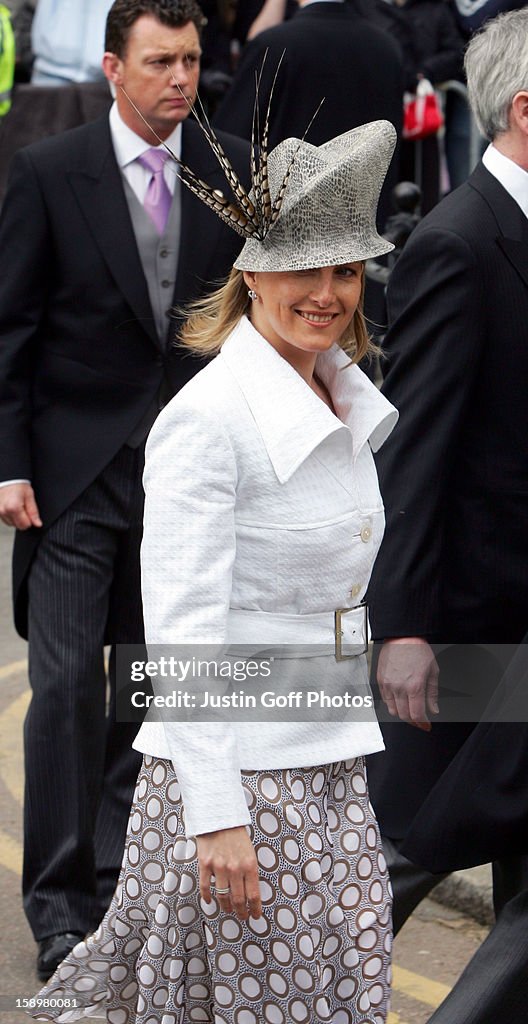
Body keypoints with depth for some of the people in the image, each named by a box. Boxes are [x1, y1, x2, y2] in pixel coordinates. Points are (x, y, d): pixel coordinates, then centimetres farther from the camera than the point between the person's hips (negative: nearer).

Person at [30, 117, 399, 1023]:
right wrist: (217, 814, -21)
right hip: (233, 766, -8)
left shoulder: (348, 404, 9)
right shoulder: (208, 416, -16)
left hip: (329, 762, 8)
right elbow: (181, 626, -18)